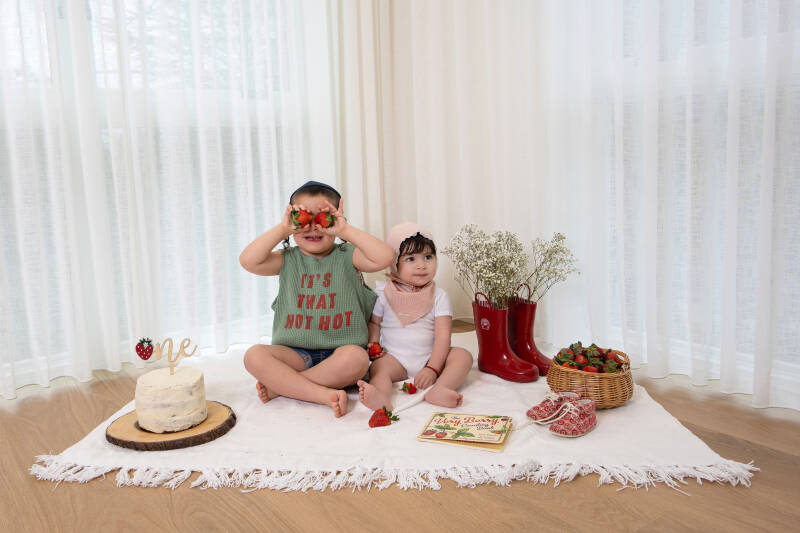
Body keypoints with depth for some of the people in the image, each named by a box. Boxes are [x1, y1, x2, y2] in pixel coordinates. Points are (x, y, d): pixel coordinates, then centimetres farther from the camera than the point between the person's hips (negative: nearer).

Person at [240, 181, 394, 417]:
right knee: (254, 355, -24)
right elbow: (248, 261, -10)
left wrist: (345, 230, -17)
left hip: (339, 351, -1)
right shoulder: (288, 260, 7)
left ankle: (279, 385, -19)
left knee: (356, 357, -34)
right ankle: (326, 394, -29)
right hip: (295, 352, 2)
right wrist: (282, 229, -14)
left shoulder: (347, 256, 3)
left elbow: (385, 257, -16)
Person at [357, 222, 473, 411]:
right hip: (395, 358, 0)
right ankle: (381, 398, -58)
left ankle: (438, 391, -45)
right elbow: (374, 322, 14)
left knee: (463, 356, -21)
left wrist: (432, 369, -20)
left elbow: (443, 335, -8)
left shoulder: (438, 296, -1)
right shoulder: (384, 294, 2)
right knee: (378, 367, -29)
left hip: (430, 357, 1)